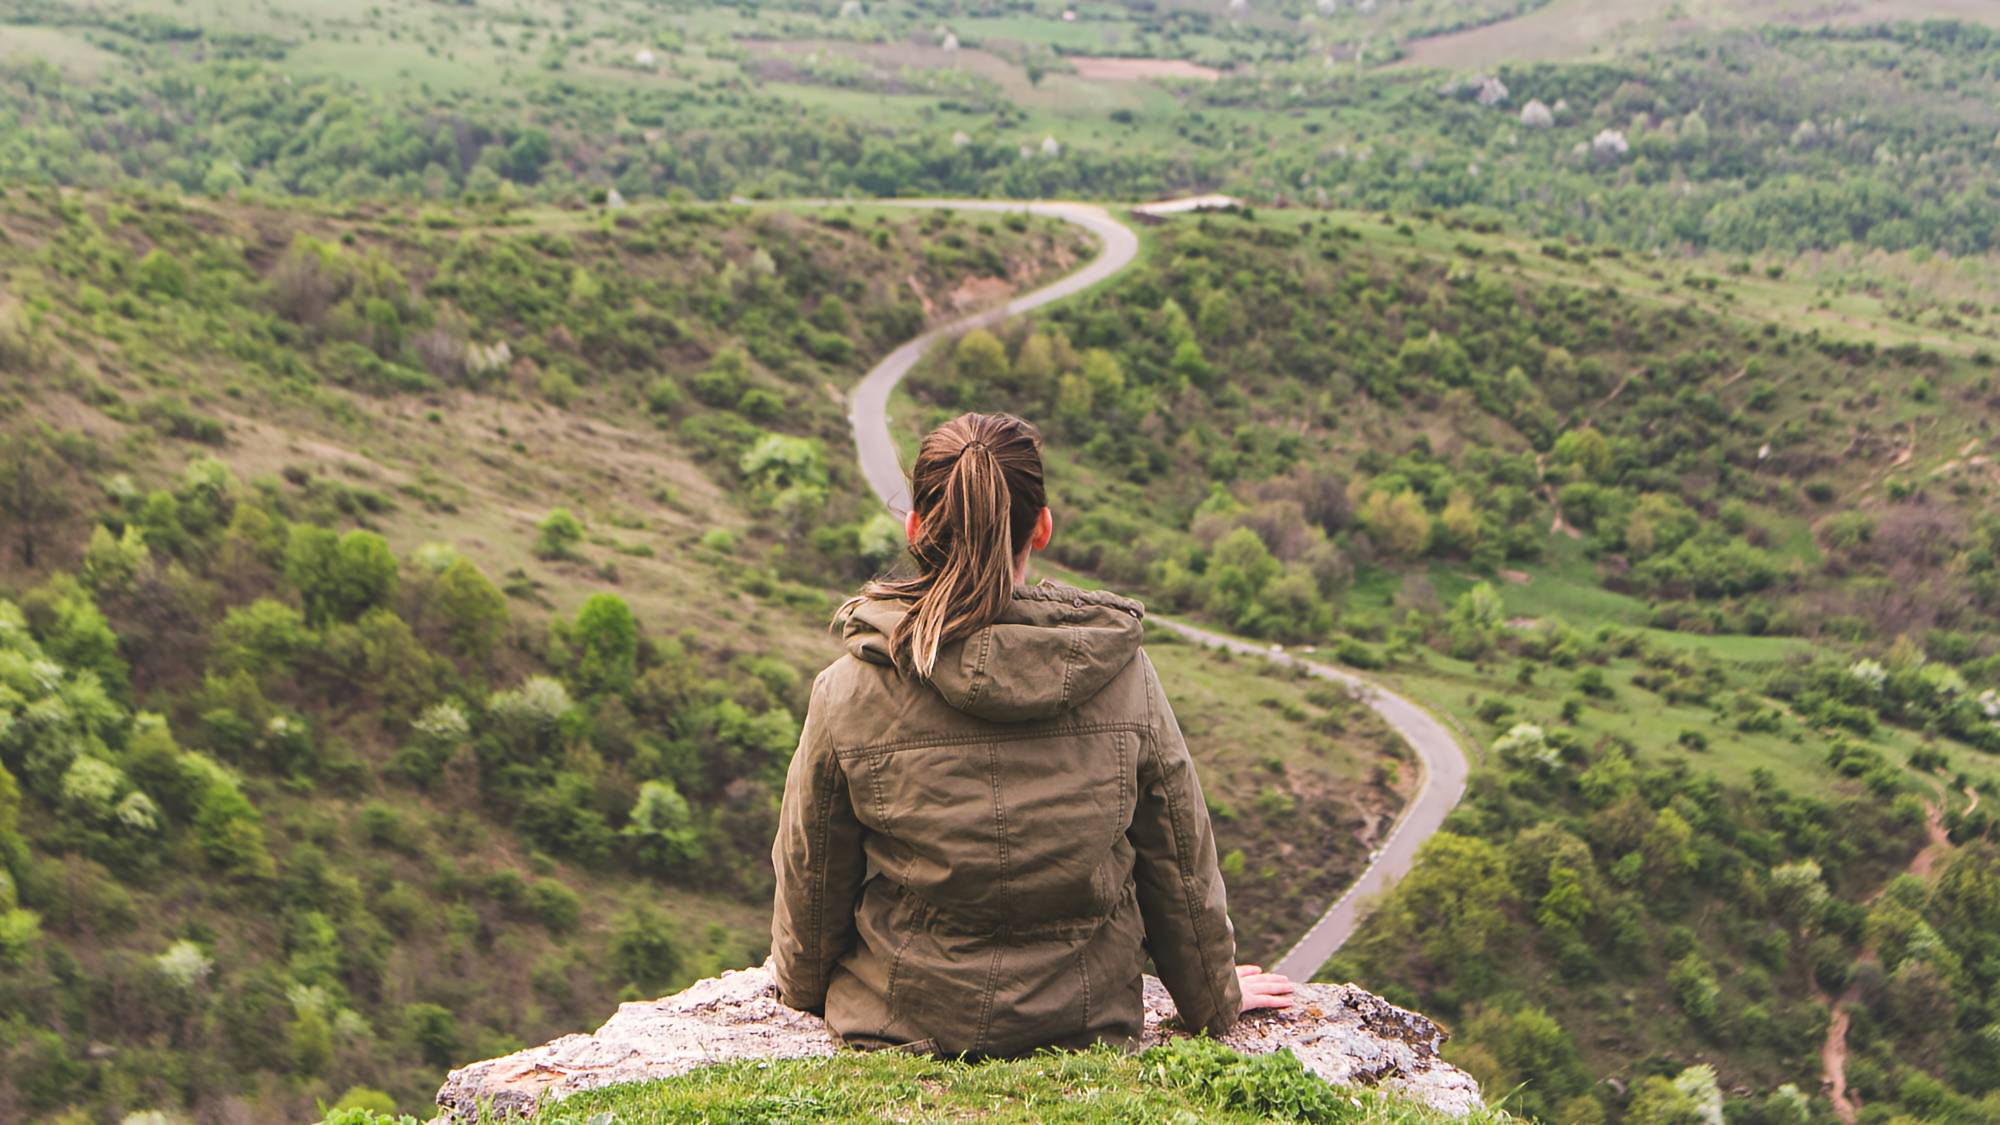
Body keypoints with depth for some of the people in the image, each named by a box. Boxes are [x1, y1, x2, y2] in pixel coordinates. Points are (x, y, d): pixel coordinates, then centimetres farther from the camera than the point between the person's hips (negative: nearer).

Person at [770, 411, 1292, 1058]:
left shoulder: (850, 691, -17)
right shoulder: (1123, 673, -14)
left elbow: (812, 877, -2)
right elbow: (1182, 865, -2)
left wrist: (803, 984, 19)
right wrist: (1215, 998, 16)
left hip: (901, 1026, -1)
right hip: (1090, 1024, 2)